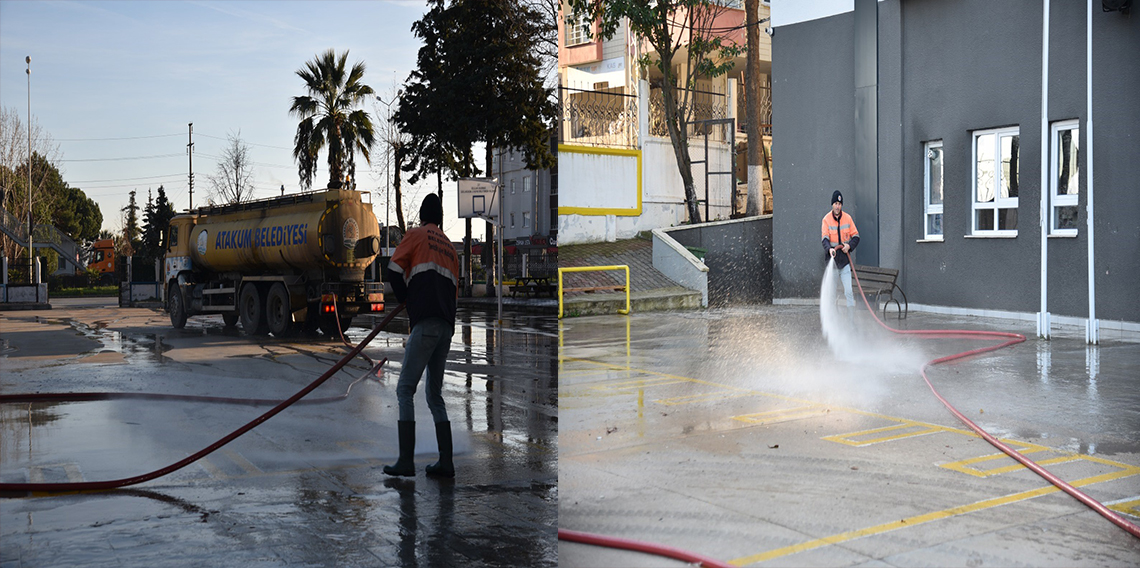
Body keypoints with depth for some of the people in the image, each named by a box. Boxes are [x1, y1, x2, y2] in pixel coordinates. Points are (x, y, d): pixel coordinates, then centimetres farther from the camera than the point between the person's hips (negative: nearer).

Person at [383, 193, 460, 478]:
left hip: (425, 323, -6)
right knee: (434, 394, 13)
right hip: (447, 326, 6)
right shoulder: (450, 247, 26)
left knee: (405, 389, -4)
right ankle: (445, 463, 8)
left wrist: (405, 299, 12)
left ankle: (406, 461, -12)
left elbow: (394, 268, -3)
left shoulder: (416, 235, 8)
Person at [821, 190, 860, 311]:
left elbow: (856, 236, 8)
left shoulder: (848, 218, 1)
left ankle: (852, 314, -1)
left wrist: (849, 245, -11)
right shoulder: (826, 219, -3)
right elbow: (825, 239, -11)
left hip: (845, 260, 0)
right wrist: (829, 249, -31)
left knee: (848, 291, -6)